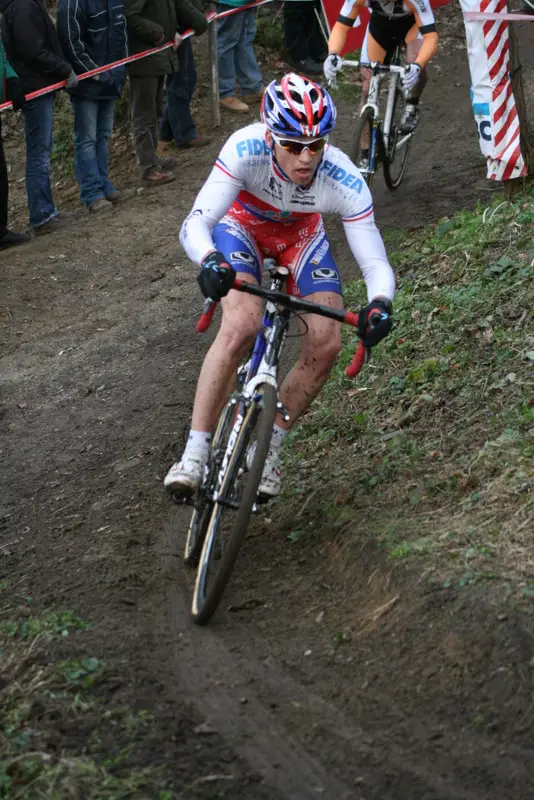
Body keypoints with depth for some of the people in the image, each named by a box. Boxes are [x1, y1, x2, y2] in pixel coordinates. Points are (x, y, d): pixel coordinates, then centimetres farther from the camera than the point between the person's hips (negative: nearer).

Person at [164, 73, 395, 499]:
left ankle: (269, 448, 7)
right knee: (241, 327, -28)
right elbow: (194, 225, -42)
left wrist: (380, 303, -53)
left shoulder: (345, 181, -34)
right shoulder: (246, 149, -39)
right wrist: (210, 260, -64)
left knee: (326, 345, -15)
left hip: (300, 235, 2)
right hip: (241, 224, -2)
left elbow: (375, 262, -31)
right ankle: (194, 454, -20)